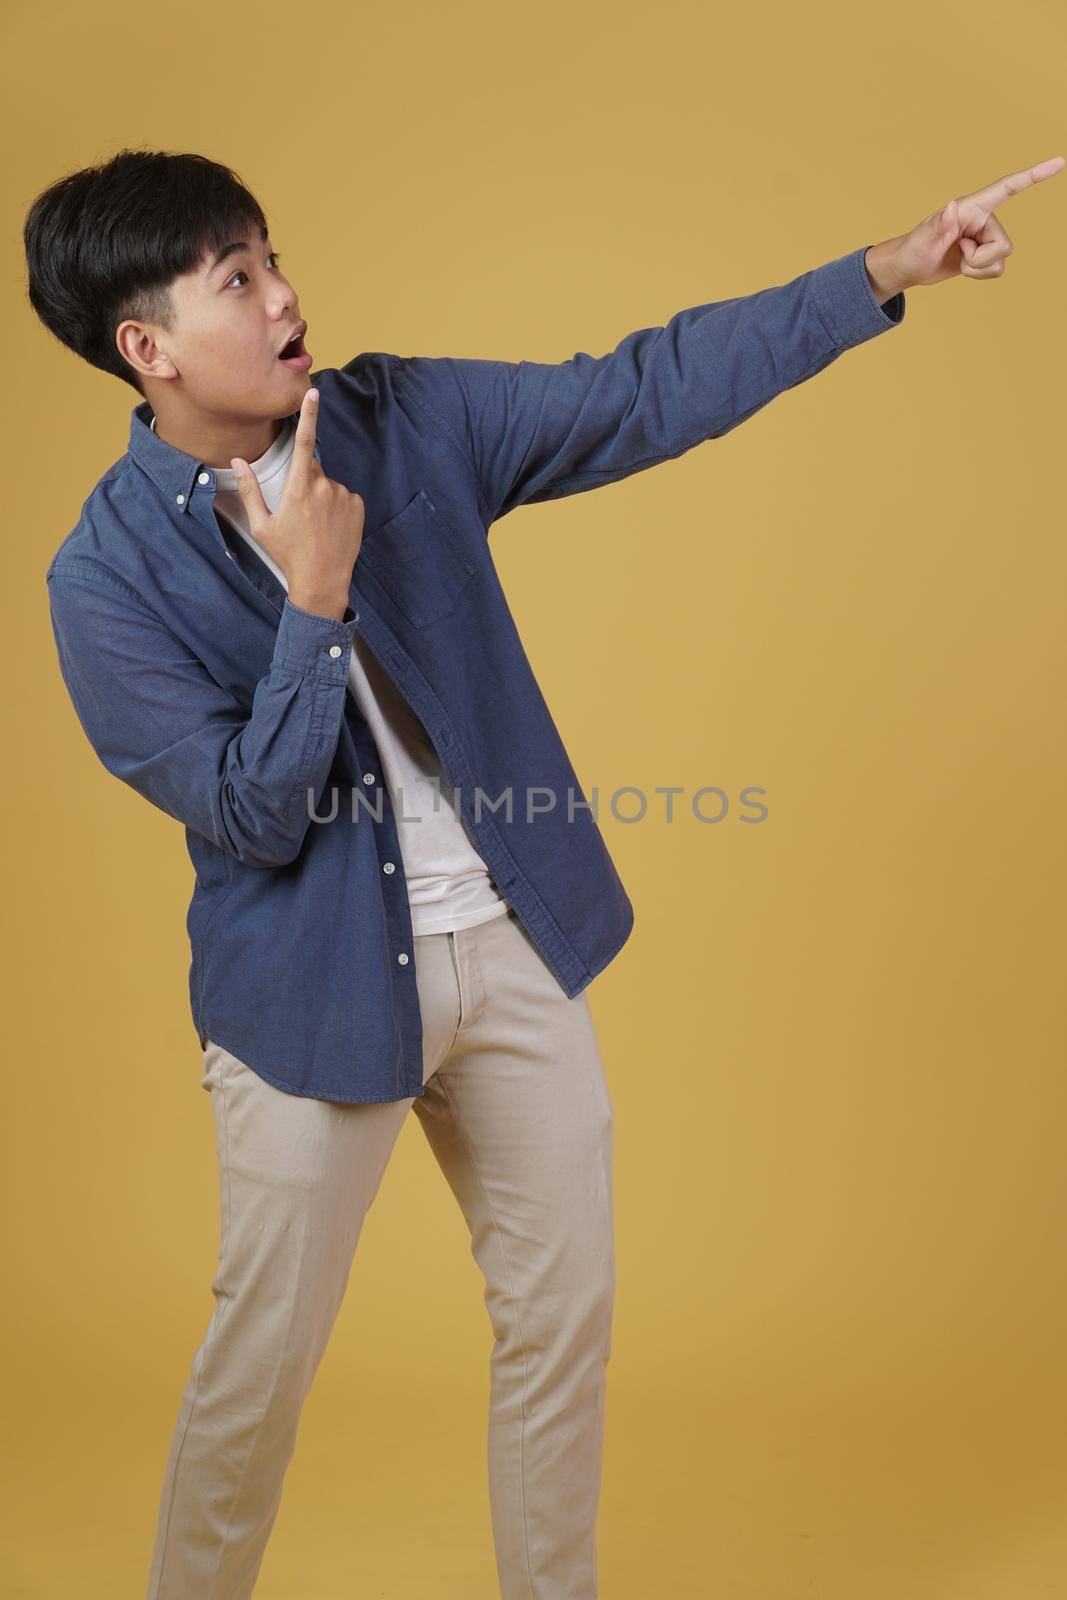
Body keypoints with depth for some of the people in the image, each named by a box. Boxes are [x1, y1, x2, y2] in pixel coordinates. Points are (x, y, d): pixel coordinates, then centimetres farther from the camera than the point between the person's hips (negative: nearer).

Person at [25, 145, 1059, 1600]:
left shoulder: (404, 417, -1)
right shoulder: (108, 574, -12)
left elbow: (645, 395, -1)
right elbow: (252, 816, -15)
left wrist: (887, 272, -5)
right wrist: (313, 601, -24)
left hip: (515, 943, 4)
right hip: (316, 984, -4)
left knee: (565, 1312, 13)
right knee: (265, 1347, 9)